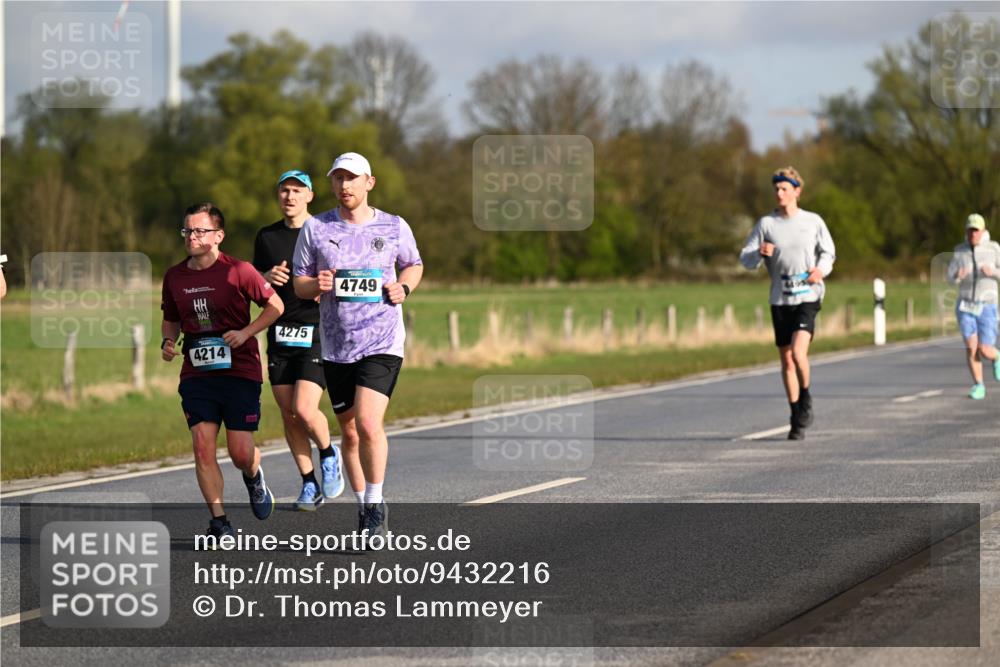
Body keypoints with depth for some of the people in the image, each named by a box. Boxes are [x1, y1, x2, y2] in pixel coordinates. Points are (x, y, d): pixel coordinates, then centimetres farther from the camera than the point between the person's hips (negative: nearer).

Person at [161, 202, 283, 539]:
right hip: (196, 375, 3)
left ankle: (254, 477, 33)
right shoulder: (174, 277, 5)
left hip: (240, 371, -3)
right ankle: (218, 521, -1)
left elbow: (275, 305, 0)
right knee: (203, 446, -10)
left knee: (241, 453, -4)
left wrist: (245, 333, -12)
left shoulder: (238, 271, -7)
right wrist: (168, 341, 0)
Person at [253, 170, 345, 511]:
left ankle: (329, 455, 14)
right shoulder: (266, 237, 12)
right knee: (289, 415, 3)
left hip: (317, 332, -4)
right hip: (279, 335, 4)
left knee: (304, 410, -16)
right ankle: (310, 485, 14)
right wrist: (267, 278, -4)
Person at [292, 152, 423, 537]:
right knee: (350, 433, 9)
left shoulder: (394, 227, 3)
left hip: (383, 343, -3)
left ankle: (376, 505, -5)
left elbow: (414, 265, 19)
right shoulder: (315, 228, 4)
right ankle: (364, 508, 24)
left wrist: (403, 287, -2)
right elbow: (299, 284, 8)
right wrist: (316, 285, -14)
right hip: (335, 347, 3)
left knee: (368, 423, -19)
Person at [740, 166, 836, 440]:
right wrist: (760, 253, -19)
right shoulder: (766, 224, 4)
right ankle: (797, 419, 17)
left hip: (807, 297, -2)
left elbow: (828, 252, 14)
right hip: (779, 300, 2)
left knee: (798, 352, -21)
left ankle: (806, 398, 5)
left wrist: (822, 269, -7)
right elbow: (745, 259, 3)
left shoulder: (813, 222, 3)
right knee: (786, 359, 6)